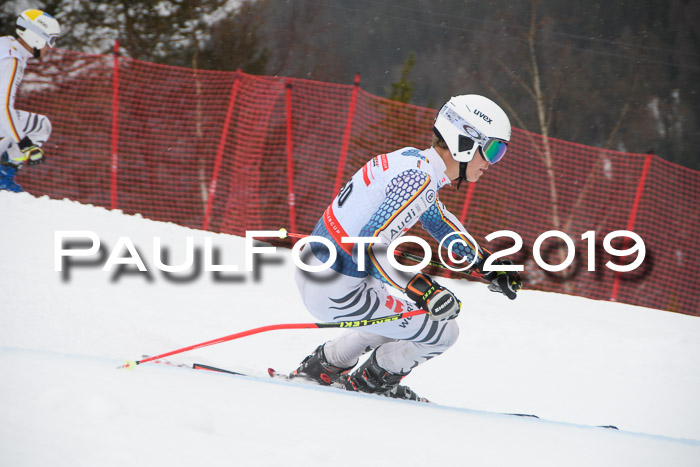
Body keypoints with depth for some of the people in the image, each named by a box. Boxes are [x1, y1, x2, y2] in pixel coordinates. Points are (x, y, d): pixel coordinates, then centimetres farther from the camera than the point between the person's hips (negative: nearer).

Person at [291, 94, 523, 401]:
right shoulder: (421, 179, -23)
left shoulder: (413, 160, 7)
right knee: (443, 330, 0)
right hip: (336, 292, -9)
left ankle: (324, 365, 34)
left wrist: (488, 266, 29)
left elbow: (437, 218, 28)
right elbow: (369, 245, -31)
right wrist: (424, 290, -33)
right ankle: (370, 382, 19)